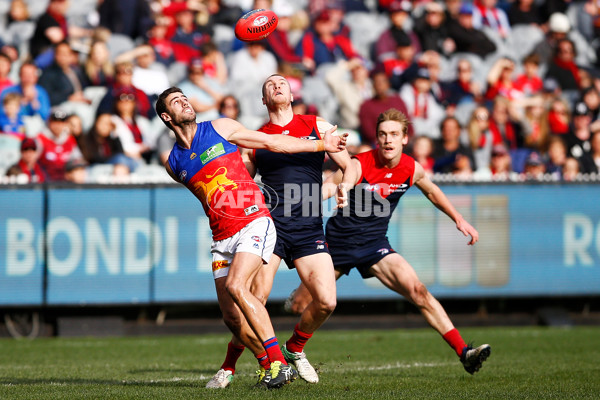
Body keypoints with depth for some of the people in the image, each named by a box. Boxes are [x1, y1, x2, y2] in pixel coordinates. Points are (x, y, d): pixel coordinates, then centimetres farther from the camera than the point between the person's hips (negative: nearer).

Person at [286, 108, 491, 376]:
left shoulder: (412, 170, -4)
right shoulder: (359, 166, -19)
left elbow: (432, 191, 19)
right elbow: (323, 191, -26)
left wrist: (459, 220, 22)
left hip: (374, 244, 2)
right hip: (339, 241, -2)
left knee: (418, 291, -17)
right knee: (299, 304, 1)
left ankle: (464, 353, -19)